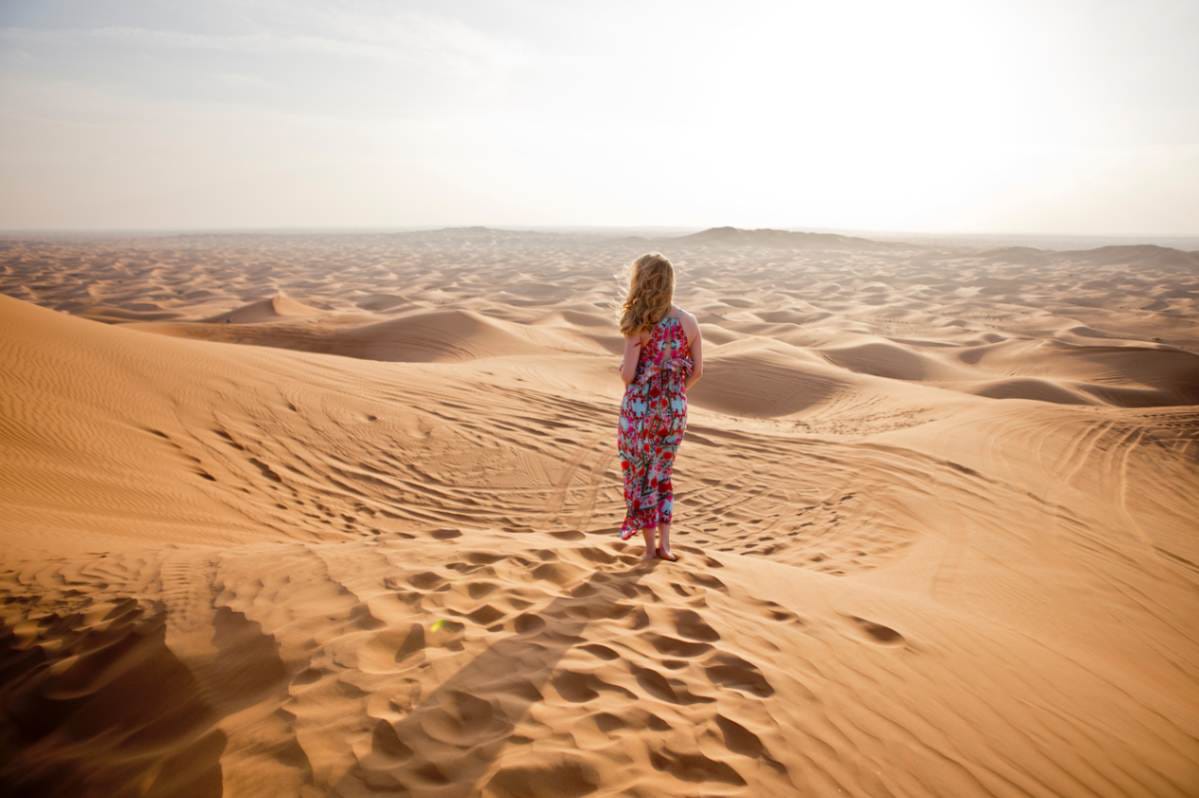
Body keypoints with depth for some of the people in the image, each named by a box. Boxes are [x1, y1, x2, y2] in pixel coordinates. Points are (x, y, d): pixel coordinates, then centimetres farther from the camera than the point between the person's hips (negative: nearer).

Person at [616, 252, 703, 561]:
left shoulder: (640, 326, -16)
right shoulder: (689, 322, -3)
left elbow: (627, 375, -15)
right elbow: (697, 371, 3)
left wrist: (623, 365, 8)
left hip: (640, 410, -4)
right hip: (675, 410, 4)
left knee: (640, 477, 13)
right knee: (662, 475, 22)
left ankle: (650, 546, 21)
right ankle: (664, 543, 19)